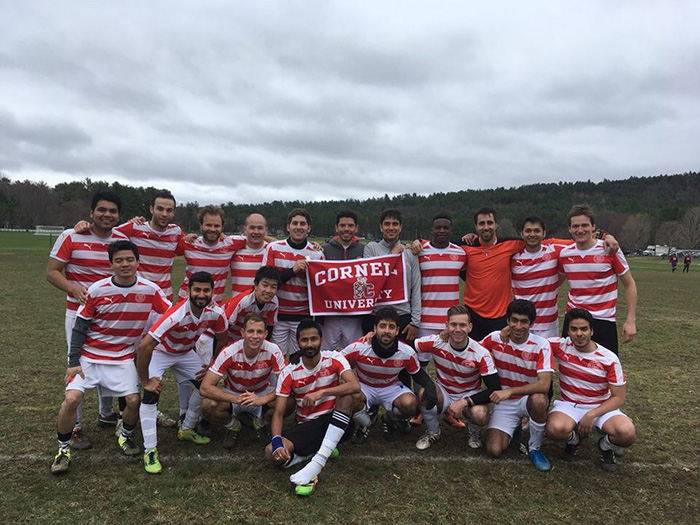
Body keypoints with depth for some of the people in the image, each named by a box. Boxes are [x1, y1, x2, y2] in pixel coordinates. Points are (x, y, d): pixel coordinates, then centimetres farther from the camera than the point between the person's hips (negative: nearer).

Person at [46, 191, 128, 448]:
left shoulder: (123, 240, 3)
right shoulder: (71, 237, -7)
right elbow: (52, 272, -7)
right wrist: (75, 289, -24)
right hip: (79, 312, -4)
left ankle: (106, 413, 35)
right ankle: (75, 427, 12)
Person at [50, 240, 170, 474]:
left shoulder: (150, 290, -9)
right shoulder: (96, 291, -10)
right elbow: (79, 328, -3)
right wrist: (73, 362, -5)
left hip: (123, 358, 1)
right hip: (89, 356, 0)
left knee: (134, 400, -12)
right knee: (72, 398, -15)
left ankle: (125, 437, 21)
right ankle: (63, 449, 11)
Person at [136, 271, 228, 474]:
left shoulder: (216, 313, -23)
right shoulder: (176, 315, -40)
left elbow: (223, 339, -1)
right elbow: (144, 346, -38)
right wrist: (145, 381, -29)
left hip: (186, 352, 5)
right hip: (159, 352, -5)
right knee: (151, 394, -21)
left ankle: (186, 430, 21)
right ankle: (150, 451, -9)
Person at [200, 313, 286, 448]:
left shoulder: (273, 351, -23)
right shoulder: (229, 352, -26)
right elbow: (205, 388, -28)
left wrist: (262, 399, -38)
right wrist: (236, 399, -40)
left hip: (262, 395, 1)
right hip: (233, 395, -1)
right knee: (208, 406, -31)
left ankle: (260, 423, 5)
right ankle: (233, 425, 4)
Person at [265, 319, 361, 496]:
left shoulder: (334, 359, -9)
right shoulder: (289, 372, -6)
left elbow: (355, 386, -27)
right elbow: (278, 413, -7)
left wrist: (321, 392, -38)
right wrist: (277, 441, -27)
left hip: (335, 422, -1)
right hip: (306, 426, 1)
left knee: (347, 397, -33)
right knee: (272, 453, -24)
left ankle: (318, 460, -34)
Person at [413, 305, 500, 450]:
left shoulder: (481, 354, -19)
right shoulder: (435, 343, -17)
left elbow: (495, 389, -20)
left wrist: (464, 402, -28)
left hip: (470, 396, -1)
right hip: (443, 393, 1)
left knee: (480, 415, -34)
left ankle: (475, 432, 7)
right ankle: (433, 432, 0)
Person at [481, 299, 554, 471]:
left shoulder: (541, 345, -16)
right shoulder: (495, 338, -10)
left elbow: (544, 385, -27)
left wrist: (510, 391, -35)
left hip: (529, 398, -1)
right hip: (504, 403, 1)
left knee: (538, 399, -38)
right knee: (494, 450, -18)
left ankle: (534, 448, -8)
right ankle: (514, 428, 19)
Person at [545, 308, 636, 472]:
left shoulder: (609, 359, -10)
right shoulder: (561, 346, -9)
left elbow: (619, 397, -8)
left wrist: (591, 415, -20)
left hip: (601, 407, 0)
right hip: (569, 405, 0)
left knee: (627, 433, -32)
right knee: (556, 428, -35)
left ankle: (606, 446, 8)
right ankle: (573, 439, 7)